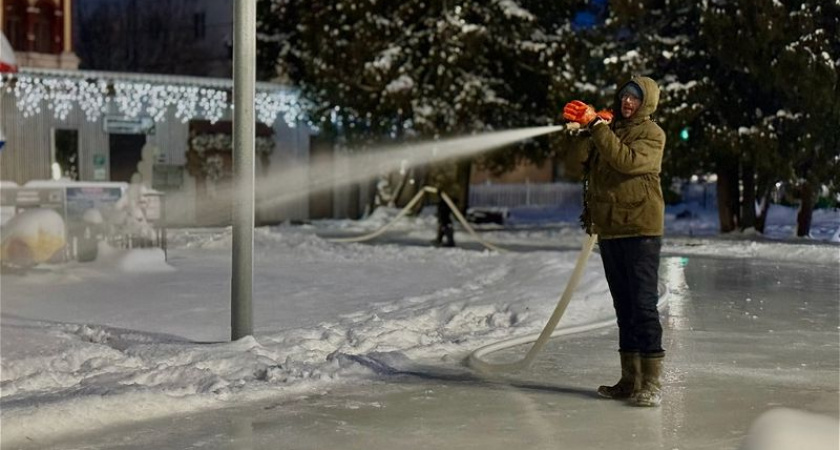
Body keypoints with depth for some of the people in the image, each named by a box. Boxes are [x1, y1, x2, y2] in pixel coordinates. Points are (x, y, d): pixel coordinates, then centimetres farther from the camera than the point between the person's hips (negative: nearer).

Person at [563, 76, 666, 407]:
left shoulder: (652, 134, -5)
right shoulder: (609, 129, 15)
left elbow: (627, 161, -23)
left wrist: (596, 125, -23)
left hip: (640, 229, -7)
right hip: (609, 229, 7)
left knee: (643, 305, -9)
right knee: (623, 306, 11)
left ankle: (652, 382, -6)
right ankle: (630, 380, 18)